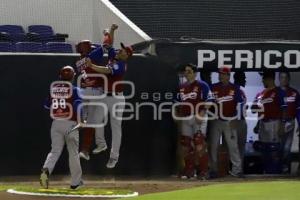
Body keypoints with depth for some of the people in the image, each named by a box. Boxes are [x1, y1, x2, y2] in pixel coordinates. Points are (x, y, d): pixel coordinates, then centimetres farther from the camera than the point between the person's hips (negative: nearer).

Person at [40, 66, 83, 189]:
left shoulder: (53, 88, 7)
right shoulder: (74, 90, -5)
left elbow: (47, 105, 16)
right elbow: (78, 105, -20)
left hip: (56, 123, 3)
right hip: (70, 124, -3)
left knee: (55, 151, 5)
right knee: (73, 152, 8)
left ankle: (46, 169, -25)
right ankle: (75, 182, 12)